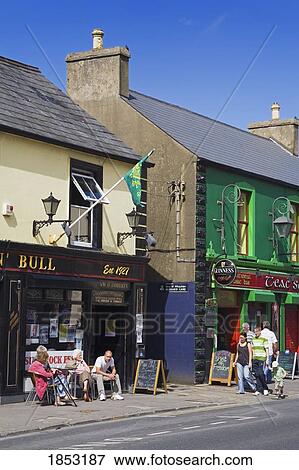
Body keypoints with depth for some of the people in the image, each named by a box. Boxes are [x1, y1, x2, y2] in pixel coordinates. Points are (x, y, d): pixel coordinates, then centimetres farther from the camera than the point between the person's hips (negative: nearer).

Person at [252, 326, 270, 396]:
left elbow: (267, 350, -2)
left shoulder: (264, 339, -2)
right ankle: (259, 390, 7)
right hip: (255, 359, 6)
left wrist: (267, 359, -7)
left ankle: (265, 388, 1)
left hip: (261, 359, -6)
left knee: (260, 373, -13)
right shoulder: (253, 339, 15)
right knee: (256, 374, 2)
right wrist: (252, 359, 17)